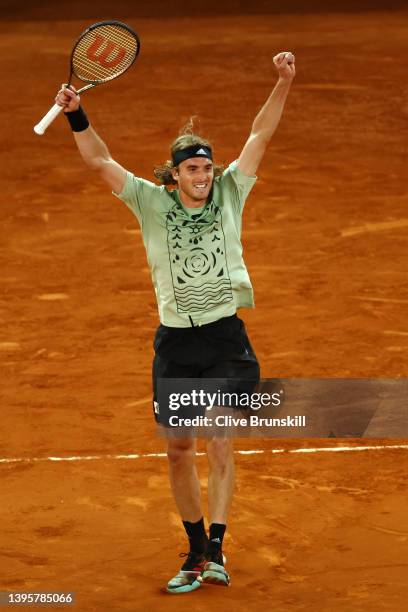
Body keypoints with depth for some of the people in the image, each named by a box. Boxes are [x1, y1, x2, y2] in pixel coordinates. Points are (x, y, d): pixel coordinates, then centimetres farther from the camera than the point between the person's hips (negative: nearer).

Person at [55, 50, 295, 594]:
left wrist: (284, 84, -10)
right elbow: (101, 162, -5)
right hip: (175, 343, 1)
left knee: (221, 444, -8)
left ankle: (216, 548, -9)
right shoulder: (153, 203, 0)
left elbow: (259, 137, -1)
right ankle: (196, 549, 19)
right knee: (179, 450, 6)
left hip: (226, 338, -1)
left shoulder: (229, 194, 1)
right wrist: (76, 117, -18)